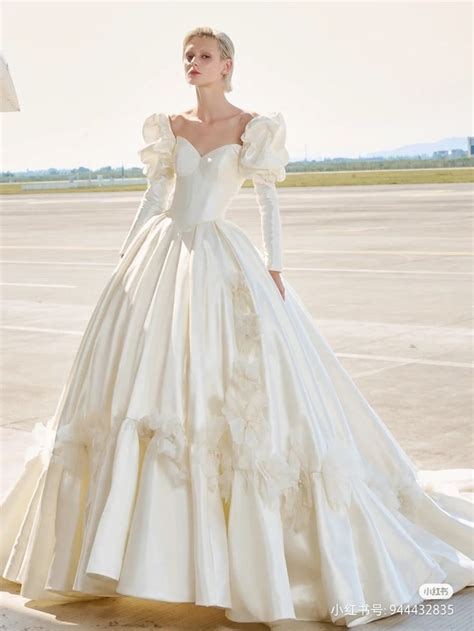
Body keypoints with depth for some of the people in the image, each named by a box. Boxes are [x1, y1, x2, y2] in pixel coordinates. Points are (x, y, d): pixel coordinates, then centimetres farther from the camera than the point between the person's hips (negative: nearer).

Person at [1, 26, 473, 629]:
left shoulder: (253, 127, 3)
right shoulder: (168, 126, 12)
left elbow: (267, 199, -1)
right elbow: (153, 194, 14)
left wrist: (274, 267, -9)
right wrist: (126, 258, 8)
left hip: (219, 259, -4)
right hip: (160, 257, 4)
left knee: (239, 399, -7)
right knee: (140, 387, 3)